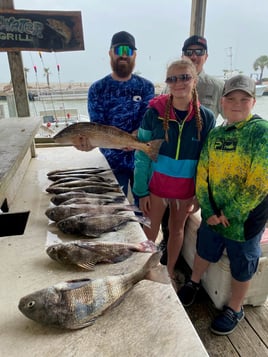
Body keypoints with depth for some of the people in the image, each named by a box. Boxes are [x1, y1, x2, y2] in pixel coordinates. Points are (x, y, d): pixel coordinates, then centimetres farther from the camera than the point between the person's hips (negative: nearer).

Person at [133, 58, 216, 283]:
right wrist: (142, 190, -8)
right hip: (157, 183, -1)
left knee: (177, 229, 19)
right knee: (151, 231, 12)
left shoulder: (206, 117, -7)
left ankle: (169, 271, 43)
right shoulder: (154, 112, -11)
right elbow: (142, 154, -7)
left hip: (187, 187, 2)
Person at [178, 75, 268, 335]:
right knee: (204, 250, 23)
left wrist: (231, 214, -15)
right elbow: (202, 173, 1)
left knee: (241, 266, 15)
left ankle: (235, 309, 40)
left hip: (246, 217, -4)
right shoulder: (215, 134, 1)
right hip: (213, 213, 5)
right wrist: (209, 210, -8)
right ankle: (193, 283, 51)